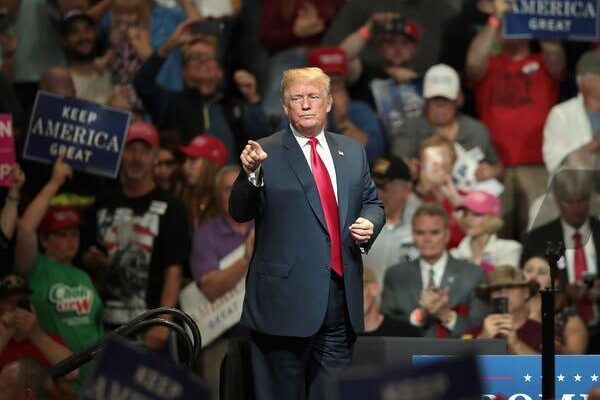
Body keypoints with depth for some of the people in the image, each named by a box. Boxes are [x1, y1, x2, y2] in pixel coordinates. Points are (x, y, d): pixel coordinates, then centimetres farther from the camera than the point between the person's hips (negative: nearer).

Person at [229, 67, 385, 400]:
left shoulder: (352, 153, 13)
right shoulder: (266, 154, -2)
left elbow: (372, 203, 21)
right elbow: (240, 212, -9)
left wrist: (369, 223, -1)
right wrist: (250, 173, -27)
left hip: (340, 293, 5)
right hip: (285, 295, -5)